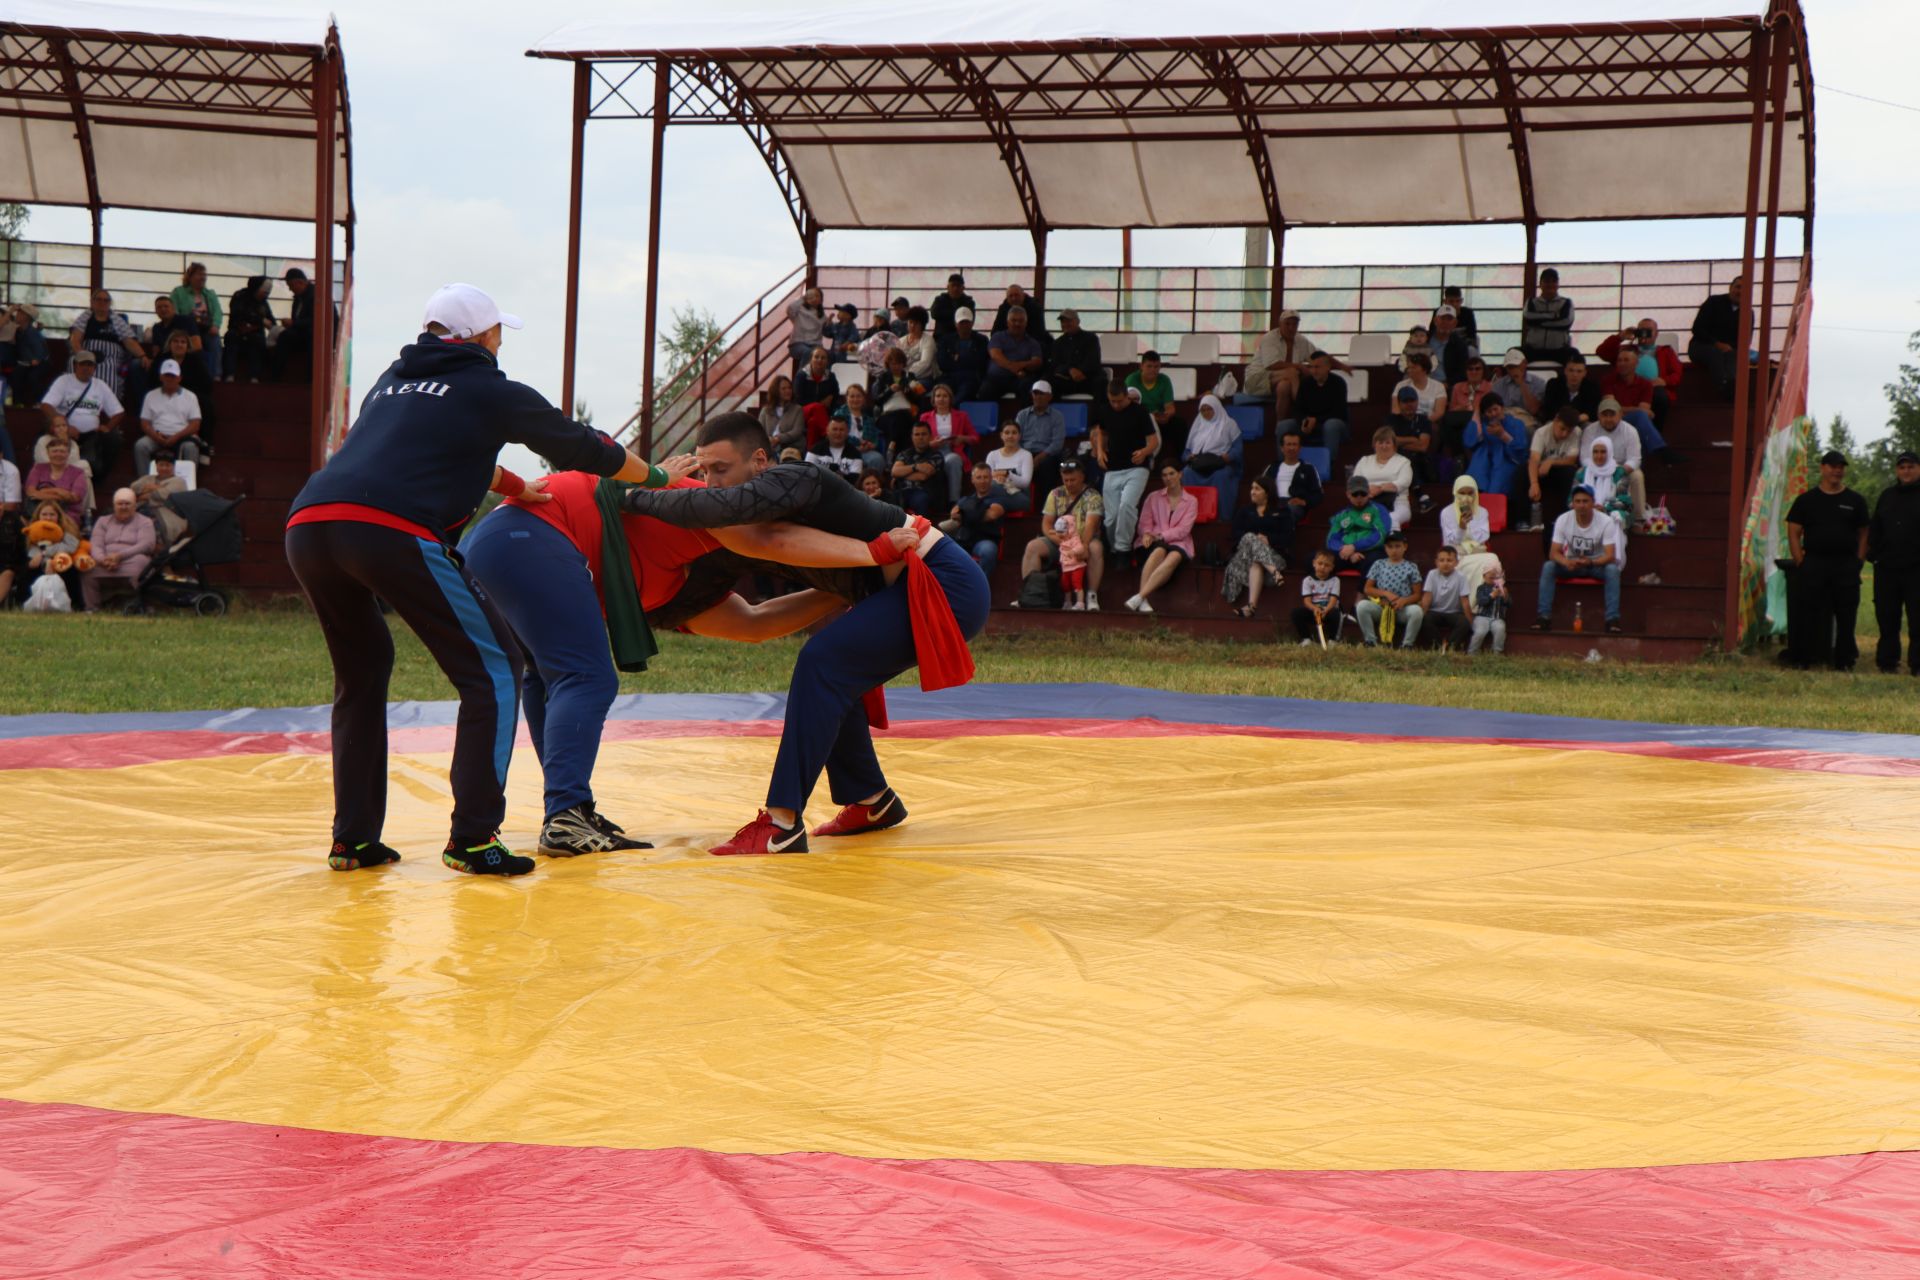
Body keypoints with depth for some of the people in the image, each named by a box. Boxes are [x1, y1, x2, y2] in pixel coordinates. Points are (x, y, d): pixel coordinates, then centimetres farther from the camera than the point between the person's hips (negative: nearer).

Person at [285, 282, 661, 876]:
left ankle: (353, 838, 22)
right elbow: (584, 449, 27)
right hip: (392, 532, -6)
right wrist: (659, 479, 43)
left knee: (361, 674, 27)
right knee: (493, 669, 6)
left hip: (306, 529, 7)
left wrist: (518, 487, 59)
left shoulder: (391, 381, 32)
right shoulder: (491, 390, 16)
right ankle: (473, 838, 0)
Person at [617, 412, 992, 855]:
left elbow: (721, 506, -39)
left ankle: (782, 823, -21)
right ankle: (871, 801, 27)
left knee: (824, 662, -20)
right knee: (832, 678, 11)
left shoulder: (793, 482, -21)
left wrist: (633, 497, -28)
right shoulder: (774, 501, 8)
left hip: (947, 585, -10)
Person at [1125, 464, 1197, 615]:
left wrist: (1161, 536, -13)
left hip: (1177, 543, -1)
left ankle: (1139, 597, -51)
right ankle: (1143, 601, -50)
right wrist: (1147, 534, -14)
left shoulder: (1191, 501, 15)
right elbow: (1145, 522, 11)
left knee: (1174, 557, -38)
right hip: (1154, 542, 1)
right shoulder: (1153, 497, 21)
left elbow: (1183, 530, 1)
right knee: (1159, 551, -38)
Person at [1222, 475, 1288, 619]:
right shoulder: (1244, 512, 26)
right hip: (1244, 551, 2)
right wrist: (1256, 538, -11)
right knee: (1250, 539, -35)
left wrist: (1268, 539, -12)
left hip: (1273, 552, -2)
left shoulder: (1281, 511, 18)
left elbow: (1288, 538, 5)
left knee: (1256, 563, -39)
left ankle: (1252, 604, -56)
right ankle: (1273, 571, -54)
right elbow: (1237, 535, 8)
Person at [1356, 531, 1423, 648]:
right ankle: (1371, 641, -12)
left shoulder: (1411, 567, 8)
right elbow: (1367, 589, 7)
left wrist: (1404, 600, -16)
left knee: (1417, 610, -34)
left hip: (1403, 609, -1)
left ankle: (1407, 644, -14)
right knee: (1362, 605, -28)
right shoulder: (1378, 565, 11)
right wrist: (1385, 593, -9)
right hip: (1381, 607, 1)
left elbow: (1417, 595, 5)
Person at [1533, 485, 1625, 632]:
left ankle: (1613, 618, -31)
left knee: (1613, 569, -34)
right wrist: (1567, 562, -40)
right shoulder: (1563, 520, -15)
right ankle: (1543, 615, -25)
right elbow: (1554, 553, -16)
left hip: (1597, 564, -1)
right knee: (1548, 567, -26)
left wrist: (1590, 562, -44)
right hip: (1571, 563, 2)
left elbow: (1610, 556, -23)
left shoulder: (1606, 521, -19)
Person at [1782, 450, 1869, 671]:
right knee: (1808, 613, -4)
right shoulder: (1806, 500, 7)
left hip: (1846, 565, 1)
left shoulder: (1855, 501, 11)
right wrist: (1800, 562, -5)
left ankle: (1844, 661, 8)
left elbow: (1864, 533, 14)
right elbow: (1793, 532, 5)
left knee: (1846, 615, 1)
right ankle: (1802, 660, 1)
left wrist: (1858, 561, 2)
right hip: (1813, 564, -1)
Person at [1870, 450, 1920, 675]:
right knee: (1886, 617, 8)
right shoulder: (1887, 496, 15)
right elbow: (1875, 528, 19)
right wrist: (1872, 552, 5)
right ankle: (1887, 661, 16)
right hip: (1887, 568, 4)